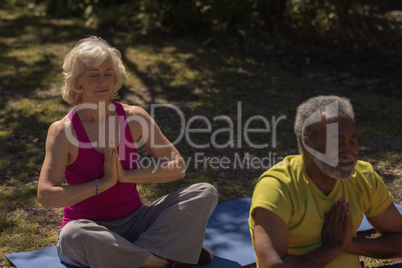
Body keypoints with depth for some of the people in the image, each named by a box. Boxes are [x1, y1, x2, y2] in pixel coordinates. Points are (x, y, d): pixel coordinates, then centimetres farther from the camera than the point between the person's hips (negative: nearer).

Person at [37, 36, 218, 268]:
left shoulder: (134, 117, -3)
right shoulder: (63, 131, -11)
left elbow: (178, 167, -5)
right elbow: (47, 197, -20)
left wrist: (126, 175, -17)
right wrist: (104, 182, -19)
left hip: (135, 221, 3)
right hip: (90, 227, -3)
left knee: (205, 193, -13)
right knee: (72, 235, -41)